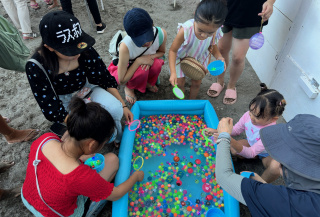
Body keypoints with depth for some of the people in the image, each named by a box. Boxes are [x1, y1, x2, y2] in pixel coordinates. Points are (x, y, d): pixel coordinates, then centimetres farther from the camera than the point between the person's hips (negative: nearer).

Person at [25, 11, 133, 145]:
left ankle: (118, 138, 5)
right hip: (63, 101, -2)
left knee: (115, 109, -26)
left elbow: (106, 80, -7)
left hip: (86, 89, 3)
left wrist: (123, 106, -12)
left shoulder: (86, 51, -20)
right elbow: (53, 110, -24)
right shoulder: (35, 68, -27)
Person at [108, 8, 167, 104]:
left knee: (156, 64, -30)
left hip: (143, 64, 4)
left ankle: (146, 82, 5)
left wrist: (150, 57, -25)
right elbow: (122, 80, -30)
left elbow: (161, 52, -1)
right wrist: (138, 61, -37)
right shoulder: (125, 46, -38)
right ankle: (129, 87, -1)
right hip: (126, 69, -4)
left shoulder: (161, 33, -26)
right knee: (141, 70, -36)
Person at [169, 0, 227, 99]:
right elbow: (173, 50, -30)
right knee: (180, 83, 5)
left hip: (199, 58, 3)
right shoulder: (185, 30, -42)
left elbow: (212, 45, -5)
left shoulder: (215, 32, -30)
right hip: (181, 57, -3)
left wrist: (219, 57, -26)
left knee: (197, 83, 14)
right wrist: (173, 72, -38)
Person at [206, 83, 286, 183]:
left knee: (275, 166, -36)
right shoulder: (248, 115, -27)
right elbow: (236, 130, -9)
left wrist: (232, 142, -61)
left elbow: (251, 153, -43)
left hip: (267, 155, -5)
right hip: (251, 144, 5)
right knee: (233, 150, -22)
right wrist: (218, 131, -26)